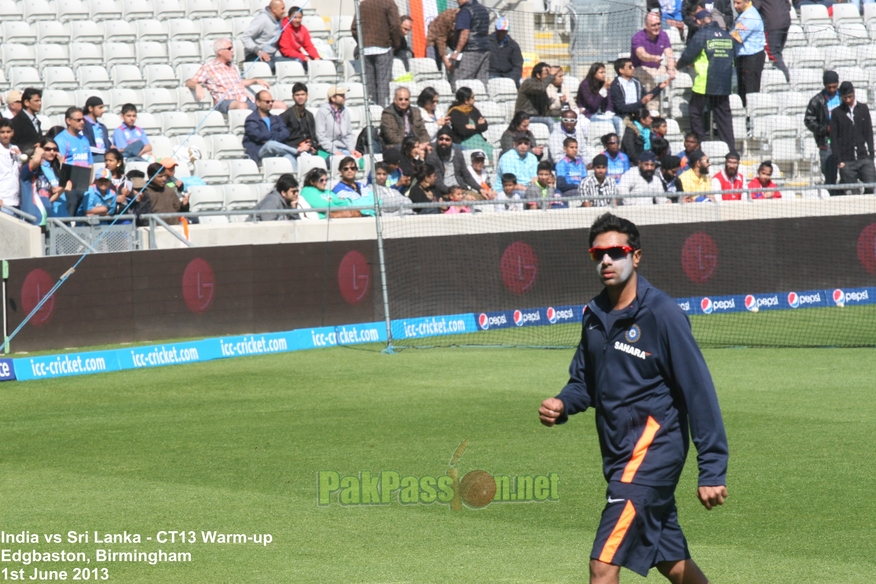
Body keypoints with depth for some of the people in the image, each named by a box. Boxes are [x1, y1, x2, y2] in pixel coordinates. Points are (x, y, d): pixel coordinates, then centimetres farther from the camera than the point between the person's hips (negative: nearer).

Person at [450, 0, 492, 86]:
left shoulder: (465, 11, -11)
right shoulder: (483, 9, 17)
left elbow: (465, 34, -18)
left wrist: (457, 51, -17)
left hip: (469, 51, -9)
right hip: (485, 50, 9)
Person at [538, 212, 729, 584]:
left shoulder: (661, 313, -14)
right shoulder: (595, 315, 8)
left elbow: (699, 392, -14)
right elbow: (584, 380, 21)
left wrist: (712, 470, -18)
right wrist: (562, 406, -3)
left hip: (652, 452, -8)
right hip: (620, 455, 8)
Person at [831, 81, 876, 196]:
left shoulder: (863, 109, 12)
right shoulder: (836, 113, 6)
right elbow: (834, 139, 4)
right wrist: (839, 161, -5)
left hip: (864, 158, 1)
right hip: (847, 162, -1)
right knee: (849, 192, -3)